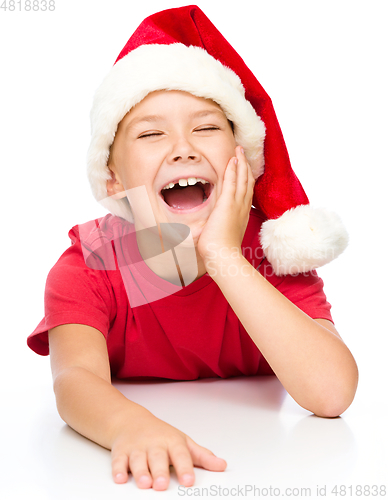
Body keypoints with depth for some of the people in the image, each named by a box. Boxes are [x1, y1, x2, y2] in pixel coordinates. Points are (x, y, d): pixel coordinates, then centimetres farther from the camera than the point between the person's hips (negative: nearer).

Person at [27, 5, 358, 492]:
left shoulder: (271, 253, -12)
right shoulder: (86, 267, -11)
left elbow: (332, 394, -26)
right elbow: (76, 379, -28)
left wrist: (222, 257, -30)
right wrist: (132, 426, -49)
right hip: (140, 478, 1)